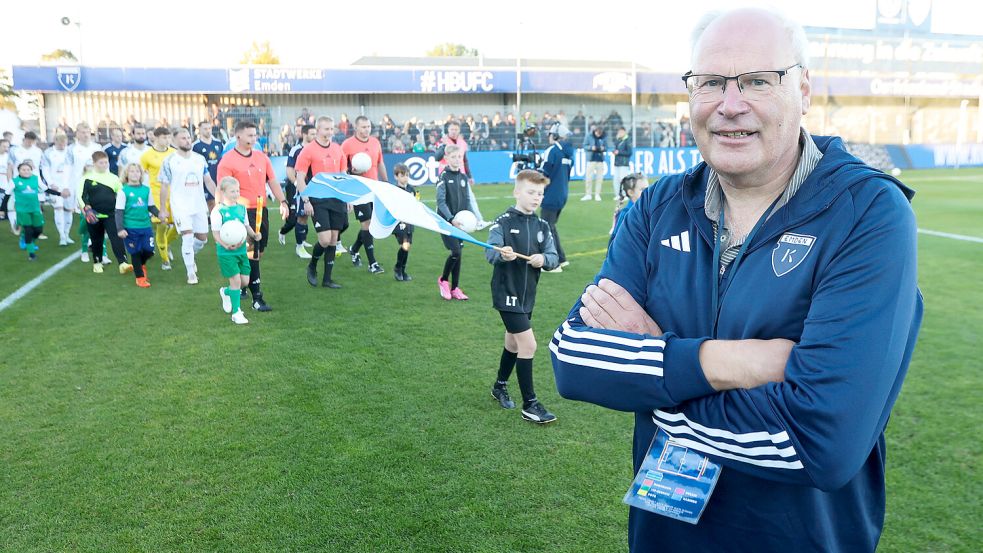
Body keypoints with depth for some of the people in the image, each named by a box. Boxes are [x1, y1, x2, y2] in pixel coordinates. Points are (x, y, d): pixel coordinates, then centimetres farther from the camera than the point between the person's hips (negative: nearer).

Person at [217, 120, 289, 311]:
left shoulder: (262, 157, 10)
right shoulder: (227, 161, -9)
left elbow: (272, 182, 15)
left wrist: (282, 202, 4)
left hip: (261, 210, 7)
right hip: (243, 213, -7)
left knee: (259, 252, 14)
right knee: (252, 254, -7)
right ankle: (256, 298, -2)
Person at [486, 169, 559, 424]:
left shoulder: (542, 226, 5)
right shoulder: (503, 222, -11)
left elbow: (554, 258, -2)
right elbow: (490, 252, -25)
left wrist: (543, 259, -24)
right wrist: (502, 254, -47)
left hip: (527, 295, 7)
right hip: (507, 294, -6)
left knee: (514, 343, 21)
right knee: (529, 345, -10)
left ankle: (500, 386, 43)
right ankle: (530, 404, 0)